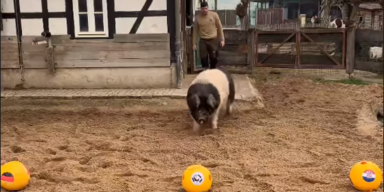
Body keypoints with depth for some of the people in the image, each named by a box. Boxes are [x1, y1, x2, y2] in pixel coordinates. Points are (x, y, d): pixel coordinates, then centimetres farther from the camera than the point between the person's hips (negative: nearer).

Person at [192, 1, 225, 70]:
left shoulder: (214, 15, -4)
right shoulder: (198, 18, -2)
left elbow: (219, 27, 3)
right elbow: (195, 31, 5)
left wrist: (222, 39, 0)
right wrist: (194, 43, 4)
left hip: (213, 40, 0)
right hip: (203, 41, 0)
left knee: (213, 57, 4)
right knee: (203, 58, -3)